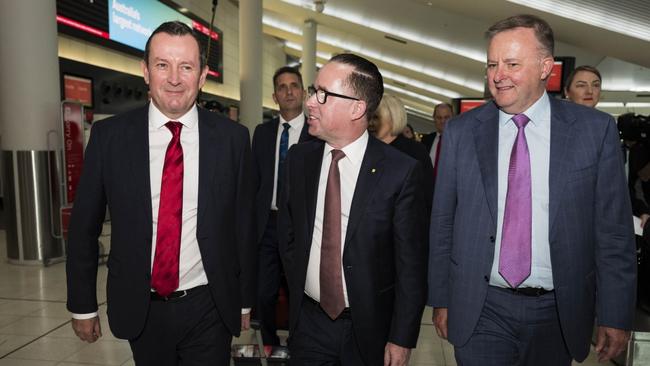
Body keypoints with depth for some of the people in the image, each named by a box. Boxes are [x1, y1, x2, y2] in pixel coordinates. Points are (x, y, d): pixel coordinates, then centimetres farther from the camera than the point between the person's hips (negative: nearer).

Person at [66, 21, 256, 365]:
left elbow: (244, 224, -1)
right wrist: (82, 306, 5)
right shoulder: (109, 135, -6)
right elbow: (84, 226, 2)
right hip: (140, 310, 2)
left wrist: (244, 300, 5)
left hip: (210, 309, -1)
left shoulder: (232, 138, -7)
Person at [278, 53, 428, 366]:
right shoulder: (299, 158, -3)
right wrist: (298, 290, 8)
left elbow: (411, 264, -11)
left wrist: (402, 339, -8)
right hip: (308, 321, 3)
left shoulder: (400, 171, -16)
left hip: (370, 328, -2)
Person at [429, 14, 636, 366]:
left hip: (558, 312, 1)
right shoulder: (460, 132, -3)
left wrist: (616, 316, -1)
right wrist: (441, 298, 3)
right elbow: (442, 222, 1)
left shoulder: (596, 129, -5)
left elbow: (613, 230, -2)